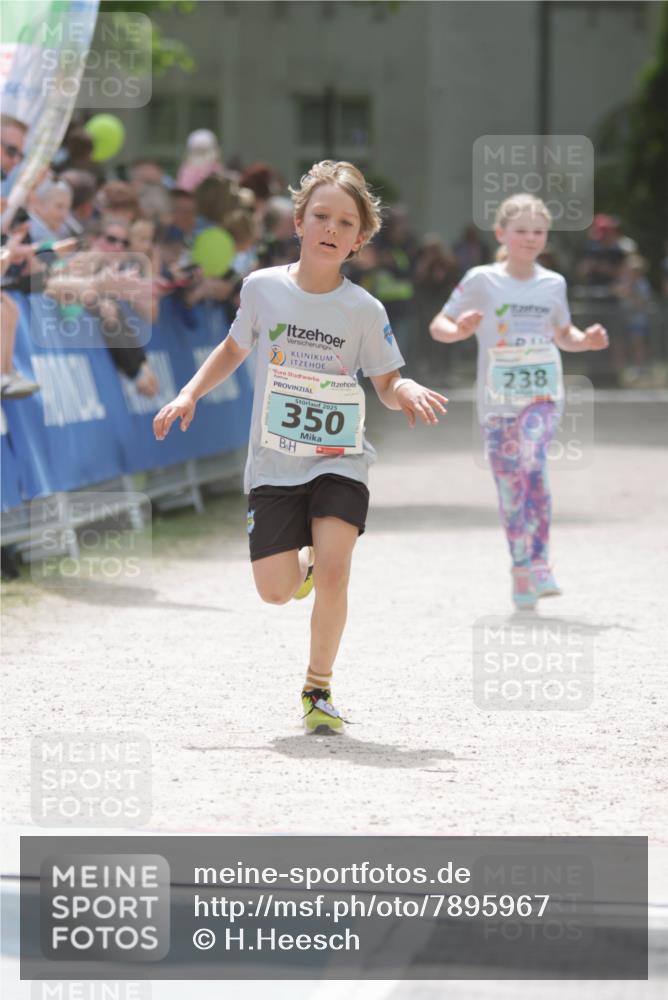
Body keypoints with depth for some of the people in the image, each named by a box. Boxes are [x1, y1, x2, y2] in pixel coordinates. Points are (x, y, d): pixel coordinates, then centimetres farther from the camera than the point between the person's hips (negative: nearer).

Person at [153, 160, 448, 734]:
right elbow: (236, 349, 16)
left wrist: (408, 392, -22)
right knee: (275, 591, -3)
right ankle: (307, 563, 35)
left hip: (340, 462, -2)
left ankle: (319, 689, 1)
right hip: (274, 464, 2)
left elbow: (387, 385, 1)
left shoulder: (365, 310, -7)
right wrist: (190, 395, 6)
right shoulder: (262, 288, -2)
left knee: (333, 576, -19)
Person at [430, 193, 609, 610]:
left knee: (531, 462, -23)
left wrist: (586, 341, 4)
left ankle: (536, 564, -19)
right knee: (510, 484, 0)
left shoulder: (553, 284, 8)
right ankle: (524, 567, 16)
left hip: (544, 395, 0)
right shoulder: (482, 281, -1)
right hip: (499, 399, 0)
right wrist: (459, 331, -21)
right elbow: (438, 325, 1)